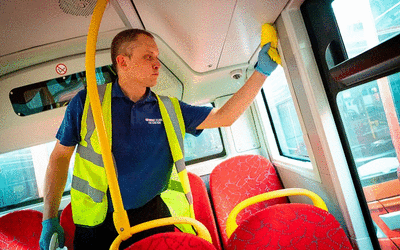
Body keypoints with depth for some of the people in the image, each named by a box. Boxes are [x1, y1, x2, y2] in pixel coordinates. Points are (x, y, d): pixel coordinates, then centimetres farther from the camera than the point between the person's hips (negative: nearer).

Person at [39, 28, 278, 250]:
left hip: (152, 218, 1)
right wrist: (50, 219, 0)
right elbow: (60, 157, 3)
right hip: (97, 227, 0)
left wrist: (262, 70, -3)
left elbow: (225, 116, -1)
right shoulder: (86, 102, -4)